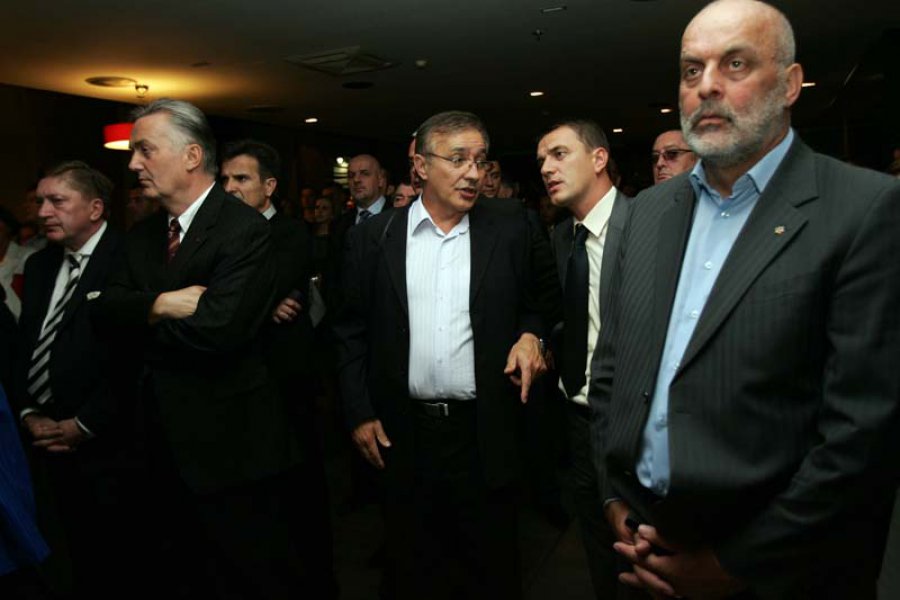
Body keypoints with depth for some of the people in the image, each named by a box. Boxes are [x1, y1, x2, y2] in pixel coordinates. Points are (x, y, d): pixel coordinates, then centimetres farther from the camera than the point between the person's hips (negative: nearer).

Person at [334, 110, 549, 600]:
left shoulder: (509, 230, 0)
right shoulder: (372, 238, 0)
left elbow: (533, 307, 9)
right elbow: (351, 332, 4)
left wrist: (530, 335, -12)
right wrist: (359, 413, 0)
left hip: (483, 432, 0)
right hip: (401, 434, 1)